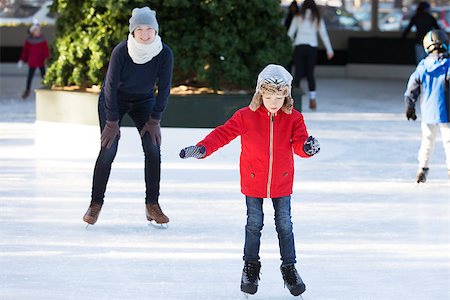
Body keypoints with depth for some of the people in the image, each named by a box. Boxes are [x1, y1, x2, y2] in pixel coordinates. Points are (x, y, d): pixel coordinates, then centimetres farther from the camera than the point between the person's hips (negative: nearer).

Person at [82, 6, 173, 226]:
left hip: (144, 101, 3)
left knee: (153, 149, -11)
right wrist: (112, 123, -20)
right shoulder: (121, 51, -30)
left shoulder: (164, 54, -24)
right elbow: (111, 87, -23)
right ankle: (96, 204, 1)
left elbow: (164, 88, -13)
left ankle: (152, 205, -2)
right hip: (114, 100, -3)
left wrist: (154, 120, -12)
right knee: (108, 150, -12)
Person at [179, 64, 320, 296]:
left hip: (282, 181, 1)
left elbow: (298, 143, -18)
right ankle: (250, 266, 23)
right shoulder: (246, 116, -14)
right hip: (253, 181, -1)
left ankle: (289, 268, 18)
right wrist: (201, 149, -26)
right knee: (254, 223, 8)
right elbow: (223, 133, -13)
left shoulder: (293, 118, -10)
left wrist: (307, 147, -43)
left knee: (284, 224, 5)